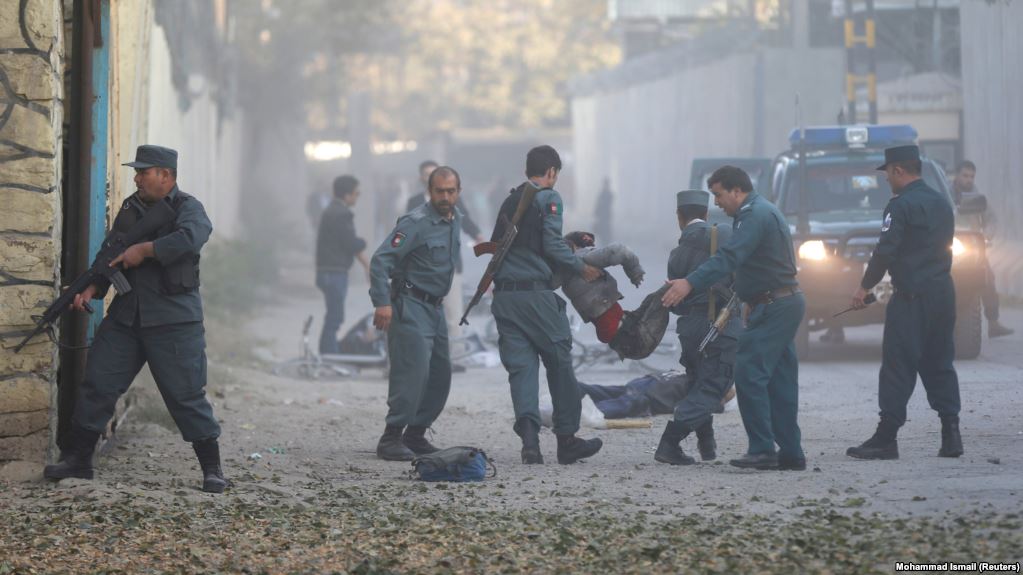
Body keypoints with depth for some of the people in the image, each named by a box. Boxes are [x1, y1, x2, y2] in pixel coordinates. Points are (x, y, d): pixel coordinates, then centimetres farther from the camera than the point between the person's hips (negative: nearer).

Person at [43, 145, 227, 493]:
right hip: (125, 317, 6)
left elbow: (189, 238, -28)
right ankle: (77, 458, 14)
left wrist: (143, 249, -21)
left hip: (173, 322, -6)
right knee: (96, 384, 4)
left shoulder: (187, 209, -6)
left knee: (186, 395, -4)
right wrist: (93, 288, 1)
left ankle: (212, 468, 5)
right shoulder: (130, 209, 14)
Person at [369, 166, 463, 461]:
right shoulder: (415, 223, -16)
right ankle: (392, 439, -17)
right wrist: (382, 302, -30)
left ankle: (415, 435, 19)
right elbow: (380, 260, -23)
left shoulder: (455, 220, 10)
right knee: (414, 370, -18)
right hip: (410, 306, -9)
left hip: (435, 307, 9)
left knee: (440, 374, 9)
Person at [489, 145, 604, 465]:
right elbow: (553, 246, -12)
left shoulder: (510, 201, 17)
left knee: (520, 366, 1)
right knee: (560, 364, 7)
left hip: (504, 296, 6)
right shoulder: (548, 199, -3)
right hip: (536, 293, -6)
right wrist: (581, 267, 3)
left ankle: (529, 435, -17)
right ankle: (566, 439, 12)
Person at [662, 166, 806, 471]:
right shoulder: (764, 211, 19)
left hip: (773, 307, -11)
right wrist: (750, 300, 30)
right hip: (786, 303, 11)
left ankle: (762, 449, -16)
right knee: (780, 381, 11)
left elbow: (730, 257, -29)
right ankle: (790, 453, 12)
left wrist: (690, 283, -37)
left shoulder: (755, 215, -16)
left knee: (749, 374, -13)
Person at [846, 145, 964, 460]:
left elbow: (885, 250, -15)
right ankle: (951, 434, 6)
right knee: (939, 364, 12)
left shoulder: (902, 205, -12)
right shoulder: (940, 202, 15)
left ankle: (885, 438, -6)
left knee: (898, 366, -5)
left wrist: (865, 286, -7)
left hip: (912, 296, -8)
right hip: (943, 291, 8)